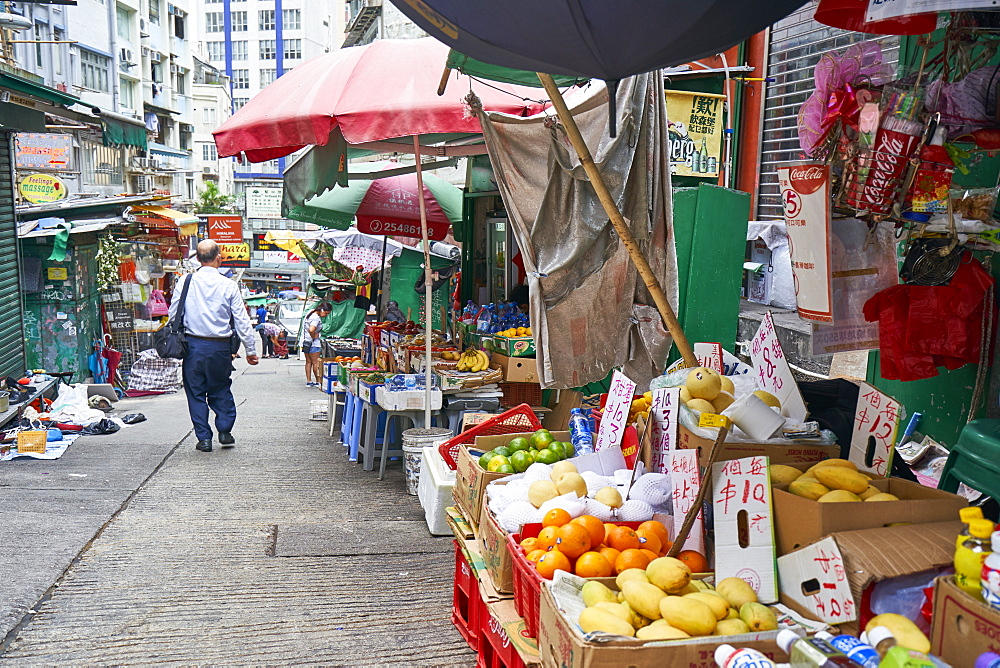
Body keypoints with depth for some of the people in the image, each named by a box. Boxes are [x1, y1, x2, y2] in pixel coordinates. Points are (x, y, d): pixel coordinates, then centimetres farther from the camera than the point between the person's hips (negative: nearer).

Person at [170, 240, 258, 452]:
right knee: (221, 389, 18)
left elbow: (173, 315, 2)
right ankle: (225, 431, 14)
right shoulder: (229, 286, -5)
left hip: (193, 345, 0)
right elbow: (242, 322, -2)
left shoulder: (185, 282, -3)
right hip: (220, 347, 0)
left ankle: (204, 438, 10)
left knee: (196, 391, 9)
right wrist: (251, 351, 5)